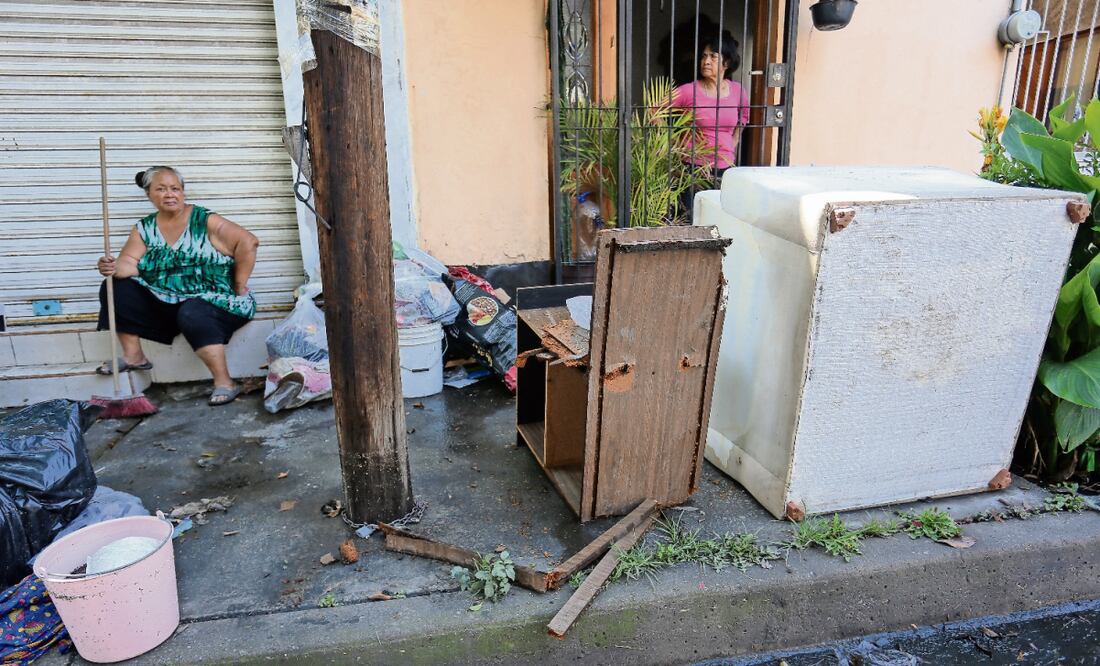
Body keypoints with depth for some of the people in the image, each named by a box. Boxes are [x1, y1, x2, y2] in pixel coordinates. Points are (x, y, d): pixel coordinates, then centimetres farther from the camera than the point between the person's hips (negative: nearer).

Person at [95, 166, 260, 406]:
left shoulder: (205, 221, -8)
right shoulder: (144, 229, 8)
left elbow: (248, 242, -15)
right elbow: (129, 263, -1)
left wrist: (239, 285, -15)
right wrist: (114, 267, -25)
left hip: (216, 301, -6)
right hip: (166, 304, 6)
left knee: (191, 315, -37)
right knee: (116, 288, -4)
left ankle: (225, 383, -33)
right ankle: (134, 356, 6)